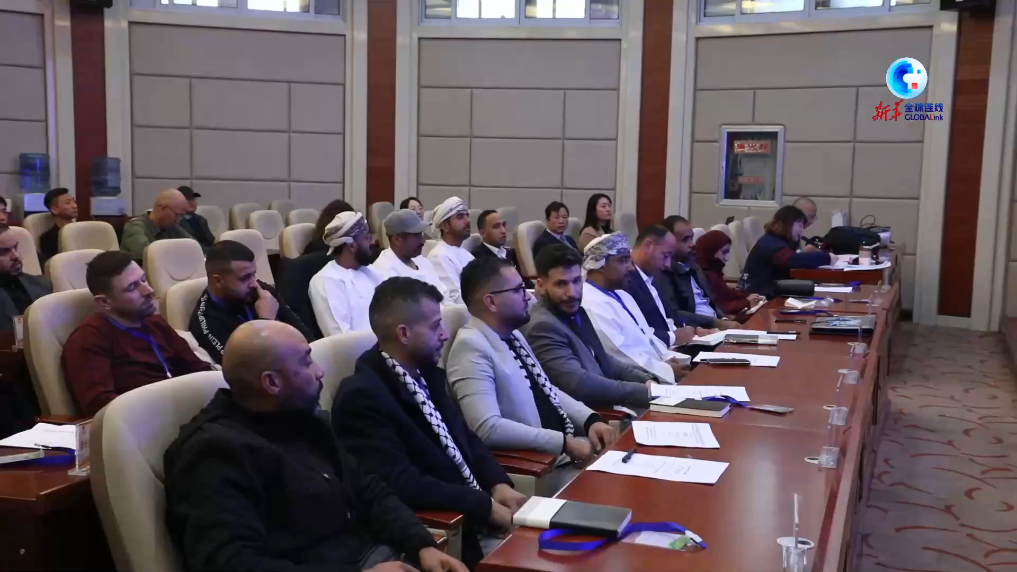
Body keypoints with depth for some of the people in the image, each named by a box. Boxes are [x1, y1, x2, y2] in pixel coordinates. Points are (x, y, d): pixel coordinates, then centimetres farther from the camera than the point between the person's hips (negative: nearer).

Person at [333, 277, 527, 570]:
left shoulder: (426, 373, 7)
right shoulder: (363, 396, -18)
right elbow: (401, 485, -24)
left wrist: (498, 484, -4)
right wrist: (485, 506, -20)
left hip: (473, 514, 8)